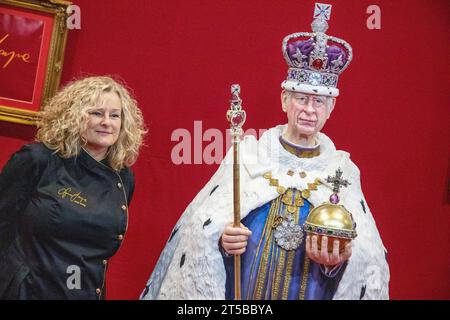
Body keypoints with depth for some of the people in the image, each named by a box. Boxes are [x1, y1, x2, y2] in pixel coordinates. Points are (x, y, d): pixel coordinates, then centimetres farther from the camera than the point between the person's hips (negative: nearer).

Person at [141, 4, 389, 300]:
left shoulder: (343, 170, -2)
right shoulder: (247, 156, -5)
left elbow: (366, 256, -7)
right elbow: (202, 229, -8)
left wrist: (337, 261, -25)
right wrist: (222, 239, -26)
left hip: (315, 292, 1)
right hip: (238, 292, -1)